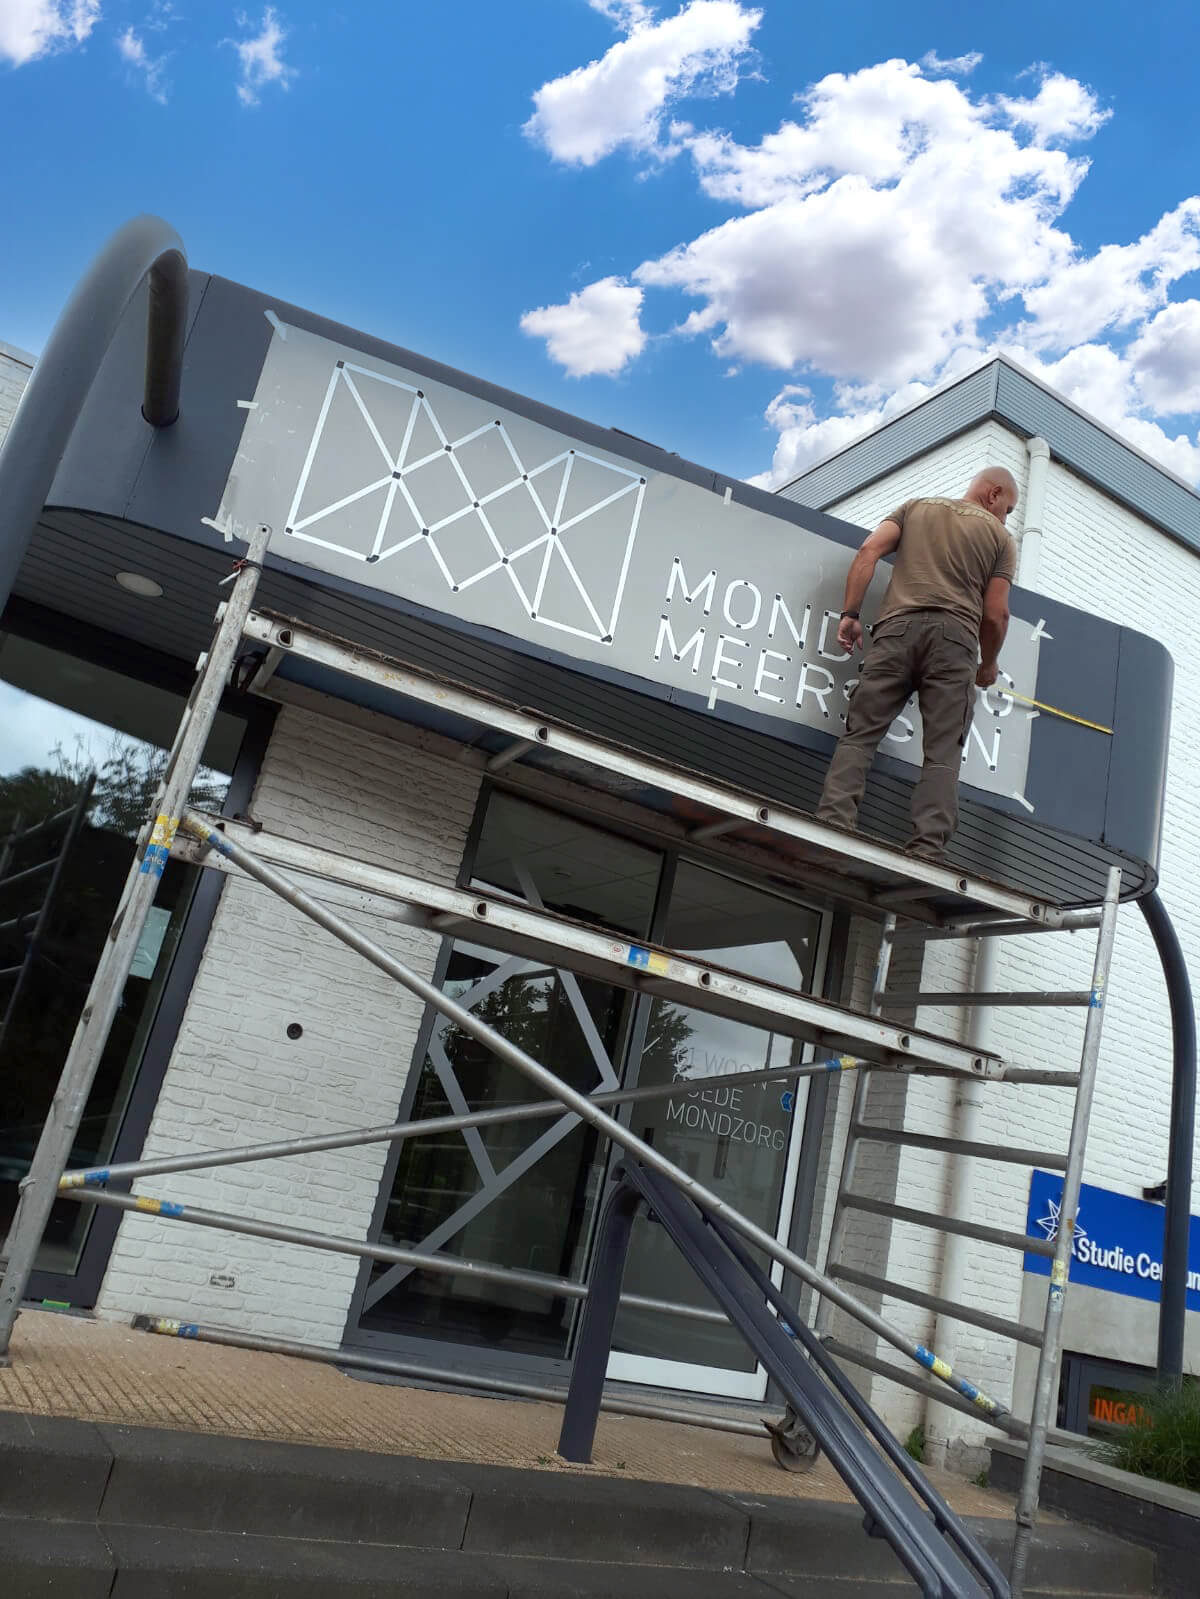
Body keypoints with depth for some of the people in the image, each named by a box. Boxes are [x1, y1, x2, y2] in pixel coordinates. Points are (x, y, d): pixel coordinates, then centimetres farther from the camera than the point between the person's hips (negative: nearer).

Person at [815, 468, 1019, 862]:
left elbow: (868, 551, 7)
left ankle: (831, 825, -15)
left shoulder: (915, 507, 24)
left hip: (897, 627, 1)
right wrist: (988, 665, 24)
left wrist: (850, 614, 5)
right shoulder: (1000, 537, 17)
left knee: (859, 735, 0)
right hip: (954, 637, -1)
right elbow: (995, 614, 9)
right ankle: (927, 851, -11)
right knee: (943, 752, -2)